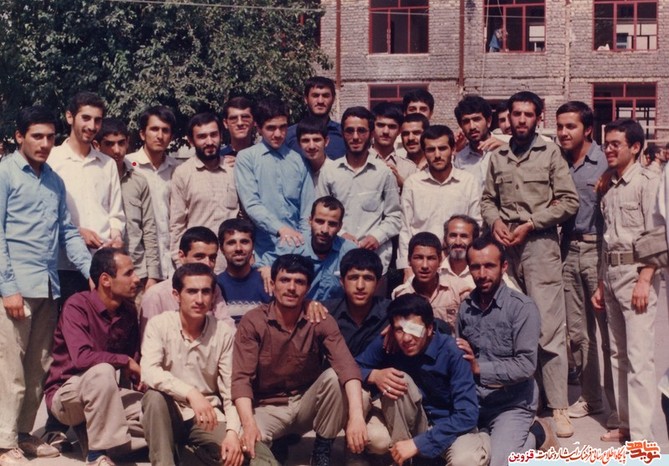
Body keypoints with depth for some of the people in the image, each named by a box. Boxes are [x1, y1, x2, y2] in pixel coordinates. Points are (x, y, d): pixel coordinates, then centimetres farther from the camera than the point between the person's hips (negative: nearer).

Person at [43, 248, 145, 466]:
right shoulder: (77, 305, -19)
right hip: (65, 394, -6)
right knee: (103, 371, -38)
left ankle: (91, 437, -1)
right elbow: (81, 357, -32)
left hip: (104, 394, 7)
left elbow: (135, 359, 4)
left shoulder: (128, 311, 1)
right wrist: (125, 362, -20)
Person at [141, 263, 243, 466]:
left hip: (207, 415, 1)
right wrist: (190, 393, -39)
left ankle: (199, 448, 5)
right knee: (155, 397, -33)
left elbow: (231, 389, -8)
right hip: (169, 413, -1)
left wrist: (233, 431, -24)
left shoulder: (224, 333, -6)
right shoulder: (159, 324, -10)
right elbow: (149, 372, -26)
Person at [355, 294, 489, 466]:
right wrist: (374, 375, -26)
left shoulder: (451, 352, -23)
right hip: (415, 425, 4)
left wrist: (418, 443, -30)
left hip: (452, 427, -4)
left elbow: (467, 415, -26)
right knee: (397, 381, -26)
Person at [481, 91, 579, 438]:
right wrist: (495, 221, -3)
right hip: (505, 247, 4)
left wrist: (529, 224, -9)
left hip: (540, 245, -4)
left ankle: (558, 406, -5)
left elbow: (569, 201, -3)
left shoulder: (550, 153, 2)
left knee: (548, 328, -8)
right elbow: (488, 198, 18)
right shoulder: (497, 157, 14)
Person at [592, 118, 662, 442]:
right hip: (611, 273, 8)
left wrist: (644, 280, -18)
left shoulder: (647, 181, -6)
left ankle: (641, 436, -9)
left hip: (636, 272, -8)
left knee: (639, 357, -10)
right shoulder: (609, 188, 15)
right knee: (618, 354, 11)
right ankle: (626, 424, 20)